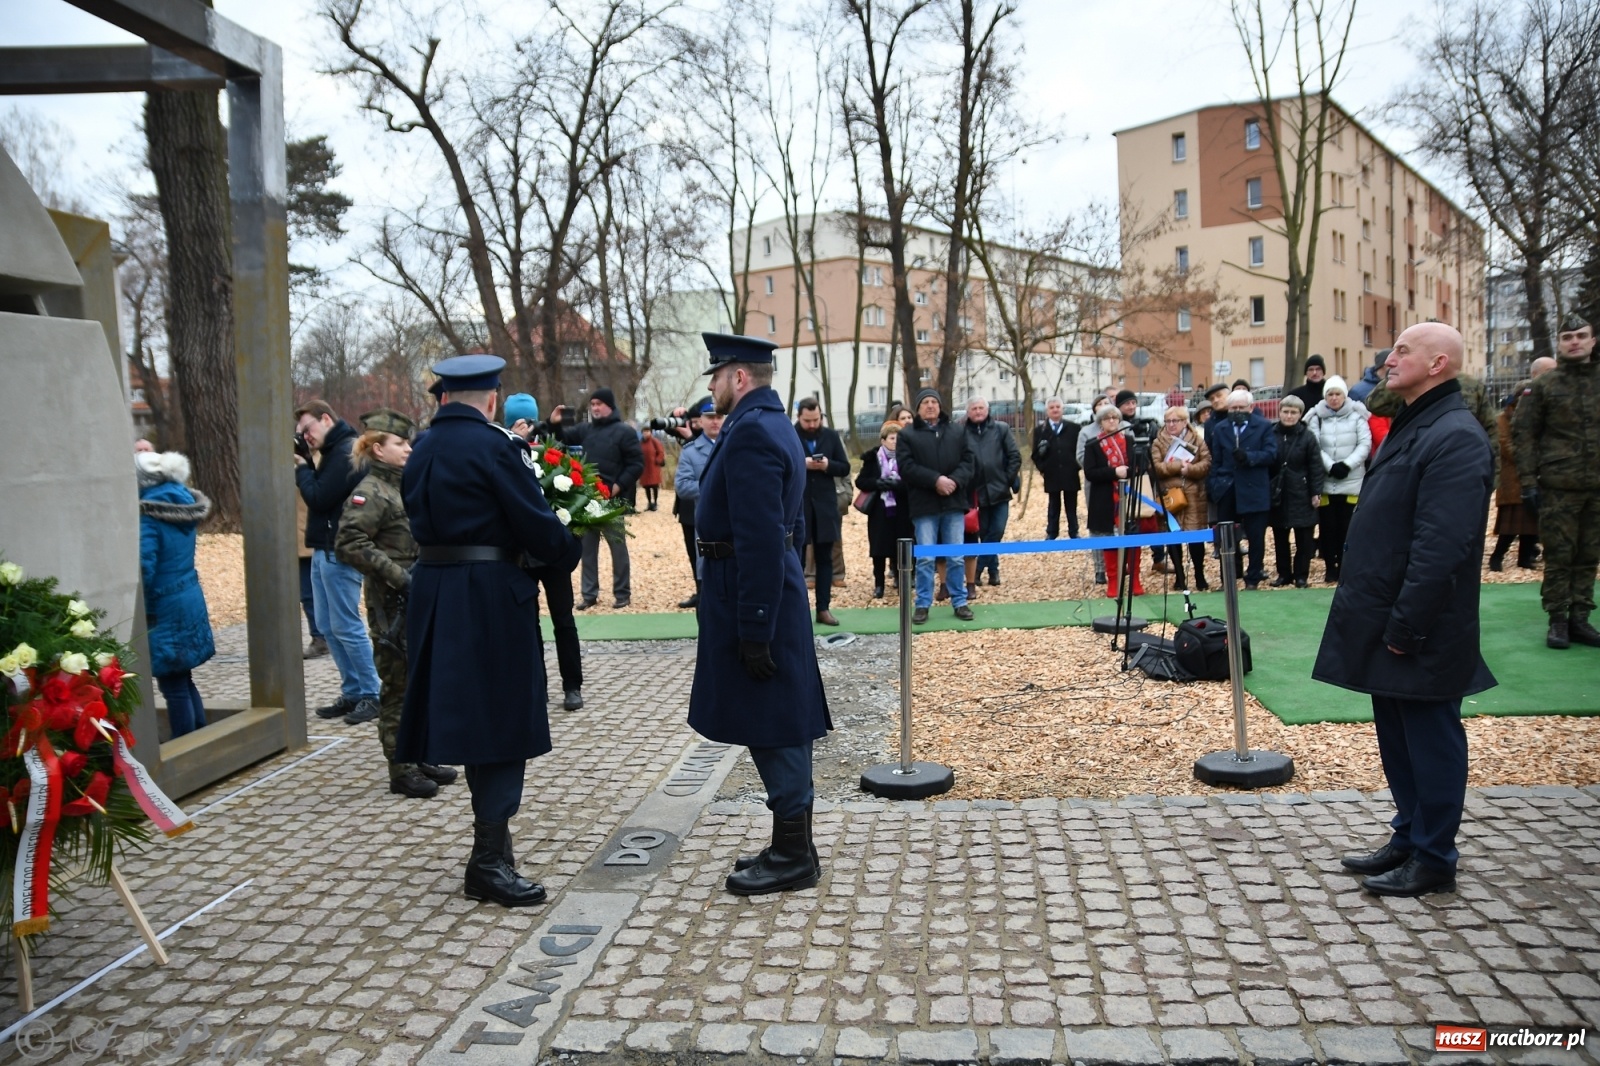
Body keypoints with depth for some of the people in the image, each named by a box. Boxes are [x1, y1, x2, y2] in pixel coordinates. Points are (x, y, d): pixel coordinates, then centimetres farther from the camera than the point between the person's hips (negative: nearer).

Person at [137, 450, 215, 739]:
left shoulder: (149, 517, -18)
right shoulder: (183, 503, 5)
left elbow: (144, 569, -22)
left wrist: (144, 610, -10)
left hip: (166, 607, -8)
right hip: (191, 599, 8)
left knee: (174, 687, 2)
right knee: (184, 682, 19)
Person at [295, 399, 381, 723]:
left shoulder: (346, 452, -15)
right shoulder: (333, 451, 16)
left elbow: (319, 499, -19)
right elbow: (318, 493, 16)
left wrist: (302, 468, -4)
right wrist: (306, 465, 4)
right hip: (324, 550, 10)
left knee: (346, 626, -6)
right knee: (328, 626, 12)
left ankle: (372, 695, 2)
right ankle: (352, 692, 18)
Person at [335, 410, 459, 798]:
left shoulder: (402, 485, 13)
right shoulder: (369, 492, -13)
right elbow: (348, 545, -23)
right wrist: (398, 575, -24)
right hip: (391, 605, -8)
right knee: (399, 687, 0)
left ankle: (420, 757, 26)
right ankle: (402, 770, 9)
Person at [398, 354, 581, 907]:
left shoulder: (420, 451, 11)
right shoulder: (496, 445, -12)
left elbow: (423, 519, 15)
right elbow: (535, 522, -13)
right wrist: (570, 553, 3)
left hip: (434, 593, 8)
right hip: (491, 596, -8)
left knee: (466, 716, 16)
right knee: (502, 720, -1)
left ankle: (492, 840, 29)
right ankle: (489, 861, 1)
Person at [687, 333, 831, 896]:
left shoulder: (751, 431, -18)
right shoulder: (774, 424, 15)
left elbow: (760, 539, -24)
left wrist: (754, 631, -23)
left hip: (753, 594, -10)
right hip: (775, 592, 10)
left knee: (772, 727, -1)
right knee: (780, 725, 15)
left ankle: (792, 857, 10)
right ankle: (793, 846, 26)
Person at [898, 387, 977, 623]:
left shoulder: (958, 432, 12)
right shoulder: (907, 435, 3)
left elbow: (969, 461, 4)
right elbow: (906, 467, -9)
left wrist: (955, 481, -15)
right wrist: (935, 480, -18)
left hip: (954, 503, 2)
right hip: (924, 505, -2)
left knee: (956, 557, 6)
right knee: (925, 558, 0)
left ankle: (959, 602, 16)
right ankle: (923, 604, 8)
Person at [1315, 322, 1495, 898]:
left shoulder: (1455, 437, -18)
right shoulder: (1410, 425, 14)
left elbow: (1443, 547, -24)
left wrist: (1406, 626, -22)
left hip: (1422, 633, -10)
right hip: (1385, 621, 10)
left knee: (1430, 739, 4)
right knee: (1397, 737, 18)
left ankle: (1433, 860, 17)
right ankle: (1408, 838, 31)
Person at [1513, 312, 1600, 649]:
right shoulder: (1543, 386, 2)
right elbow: (1525, 434, 0)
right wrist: (1529, 481, -7)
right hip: (1558, 486, -3)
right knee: (1558, 557, 0)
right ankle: (1558, 620, 7)